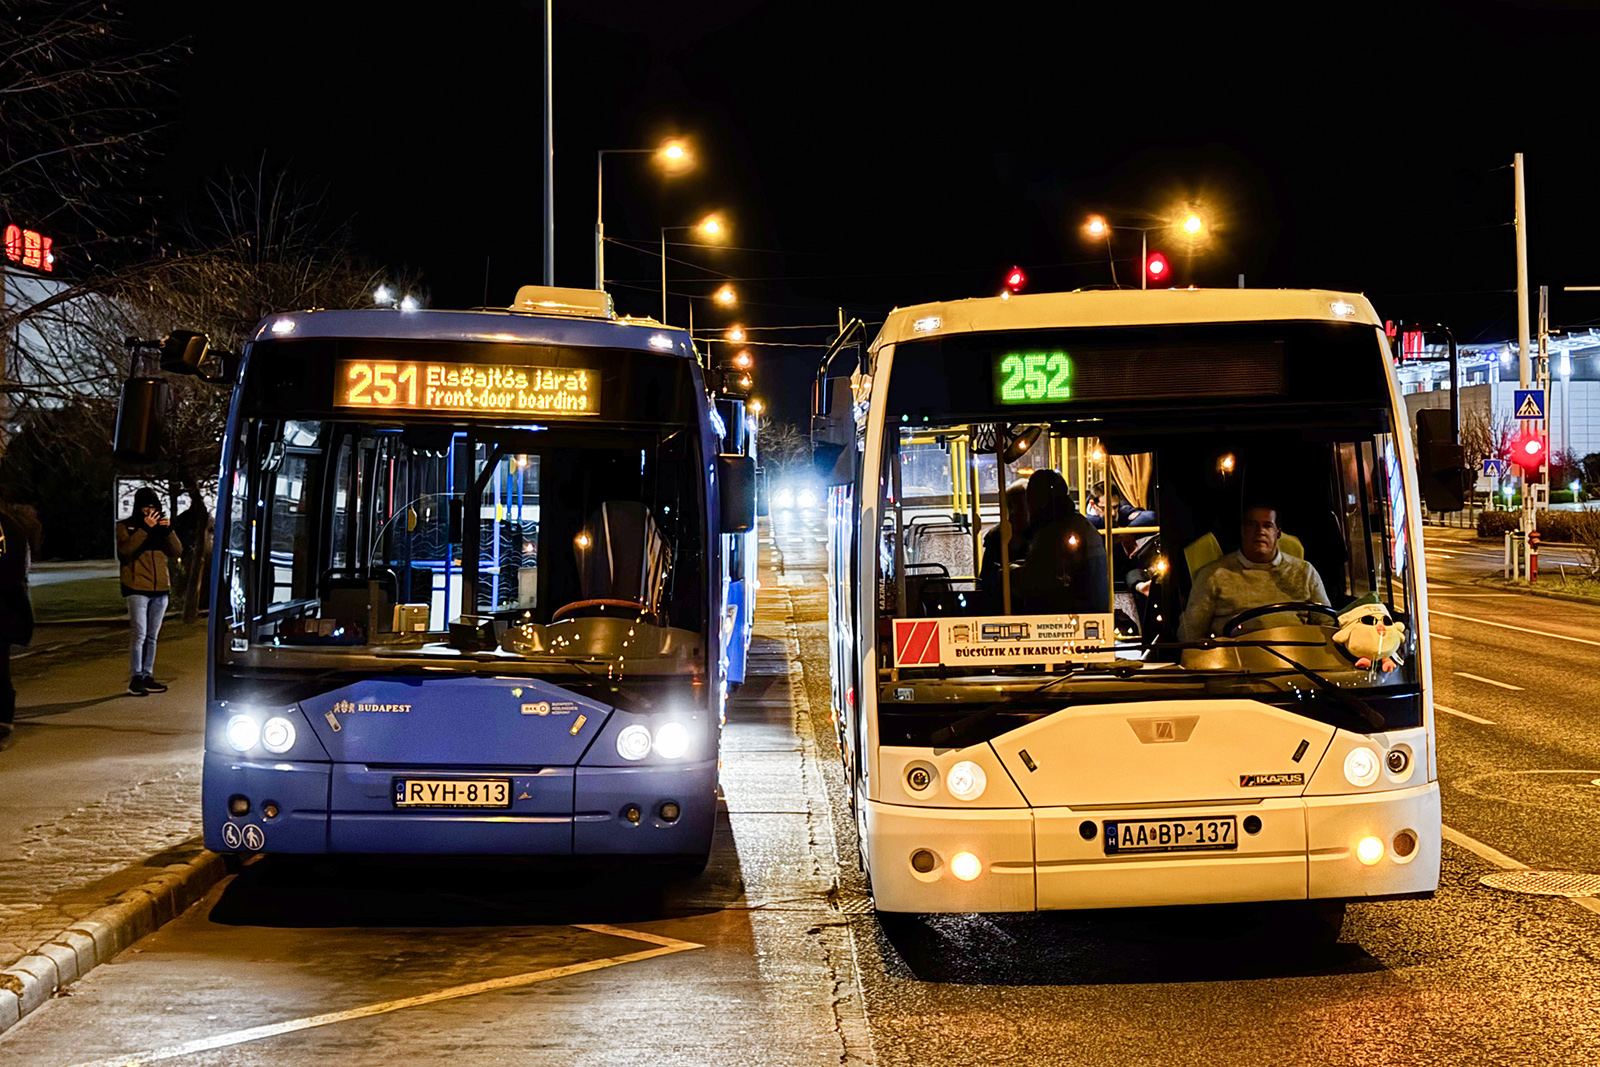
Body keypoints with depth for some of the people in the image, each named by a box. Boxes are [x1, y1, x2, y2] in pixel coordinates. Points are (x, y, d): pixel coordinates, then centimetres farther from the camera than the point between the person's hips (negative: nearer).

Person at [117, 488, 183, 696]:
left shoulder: (160, 526, 12)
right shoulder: (126, 526, 2)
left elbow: (177, 552, 4)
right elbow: (124, 551, -15)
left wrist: (168, 530, -11)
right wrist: (144, 529, -20)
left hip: (160, 589, 4)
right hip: (137, 589, -4)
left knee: (152, 637, 9)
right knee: (140, 635, -9)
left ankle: (147, 677, 15)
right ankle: (135, 679, -5)